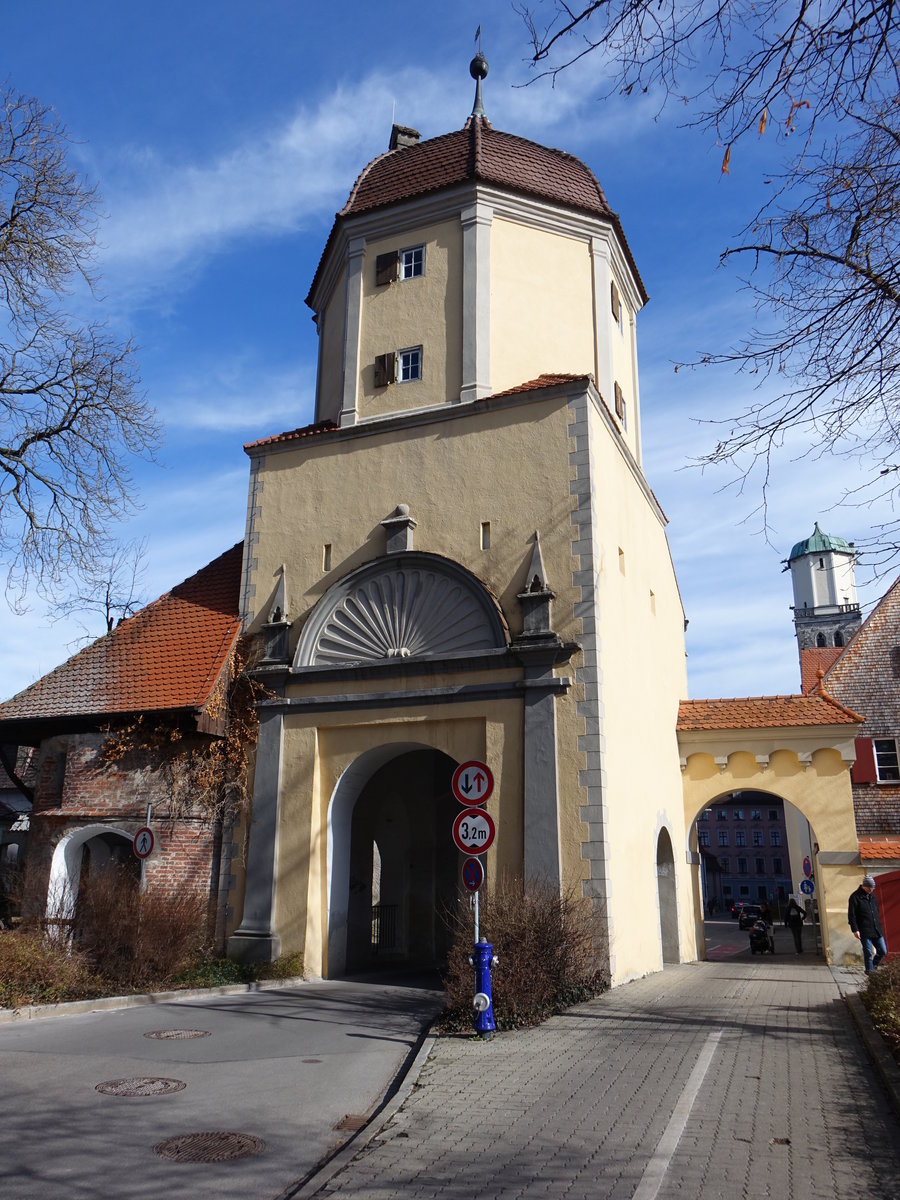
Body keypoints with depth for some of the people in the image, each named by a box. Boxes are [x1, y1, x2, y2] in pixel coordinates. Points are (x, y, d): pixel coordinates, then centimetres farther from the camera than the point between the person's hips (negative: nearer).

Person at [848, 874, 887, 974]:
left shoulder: (872, 896, 12)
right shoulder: (855, 897, -9)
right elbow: (851, 915, -11)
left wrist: (879, 925, 19)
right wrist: (855, 930, -15)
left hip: (877, 930, 6)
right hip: (865, 931, -6)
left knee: (883, 951, 8)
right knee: (868, 952, -4)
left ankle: (874, 964, 29)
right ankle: (870, 969, 12)